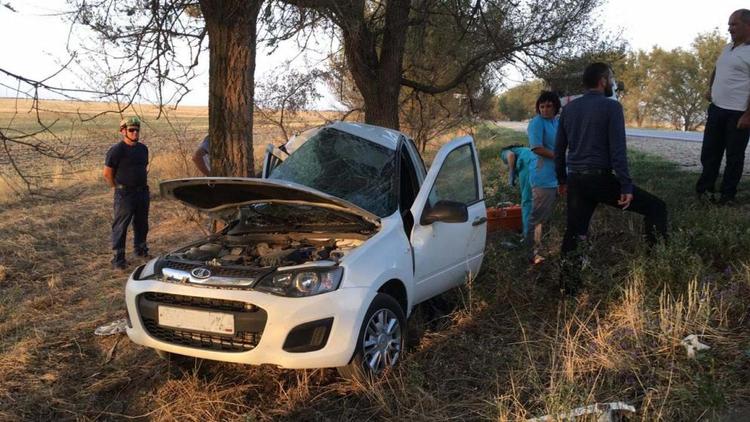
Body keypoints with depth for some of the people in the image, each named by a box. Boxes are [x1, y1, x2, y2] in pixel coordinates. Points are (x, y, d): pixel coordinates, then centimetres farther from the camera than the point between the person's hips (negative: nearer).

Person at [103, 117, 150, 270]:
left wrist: (143, 184, 15)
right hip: (125, 194, -7)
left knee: (142, 224, 18)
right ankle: (118, 258, 3)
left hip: (143, 192, 7)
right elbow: (107, 174, -9)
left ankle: (141, 249, 35)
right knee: (120, 226, -2)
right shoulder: (117, 150, -12)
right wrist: (119, 188, -3)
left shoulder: (143, 149, 9)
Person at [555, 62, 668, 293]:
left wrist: (562, 180, 24)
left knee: (574, 232, 12)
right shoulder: (611, 106, -6)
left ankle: (568, 287, 14)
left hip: (575, 181, 6)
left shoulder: (569, 108, 12)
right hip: (600, 178, -6)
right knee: (655, 207, 6)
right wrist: (626, 187, -13)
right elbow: (618, 149, -13)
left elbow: (559, 148, 15)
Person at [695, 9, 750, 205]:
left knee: (734, 156, 3)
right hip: (717, 109, 8)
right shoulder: (727, 48, 14)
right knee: (709, 152, 11)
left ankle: (727, 195, 11)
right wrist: (710, 88, 15)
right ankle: (704, 189, 21)